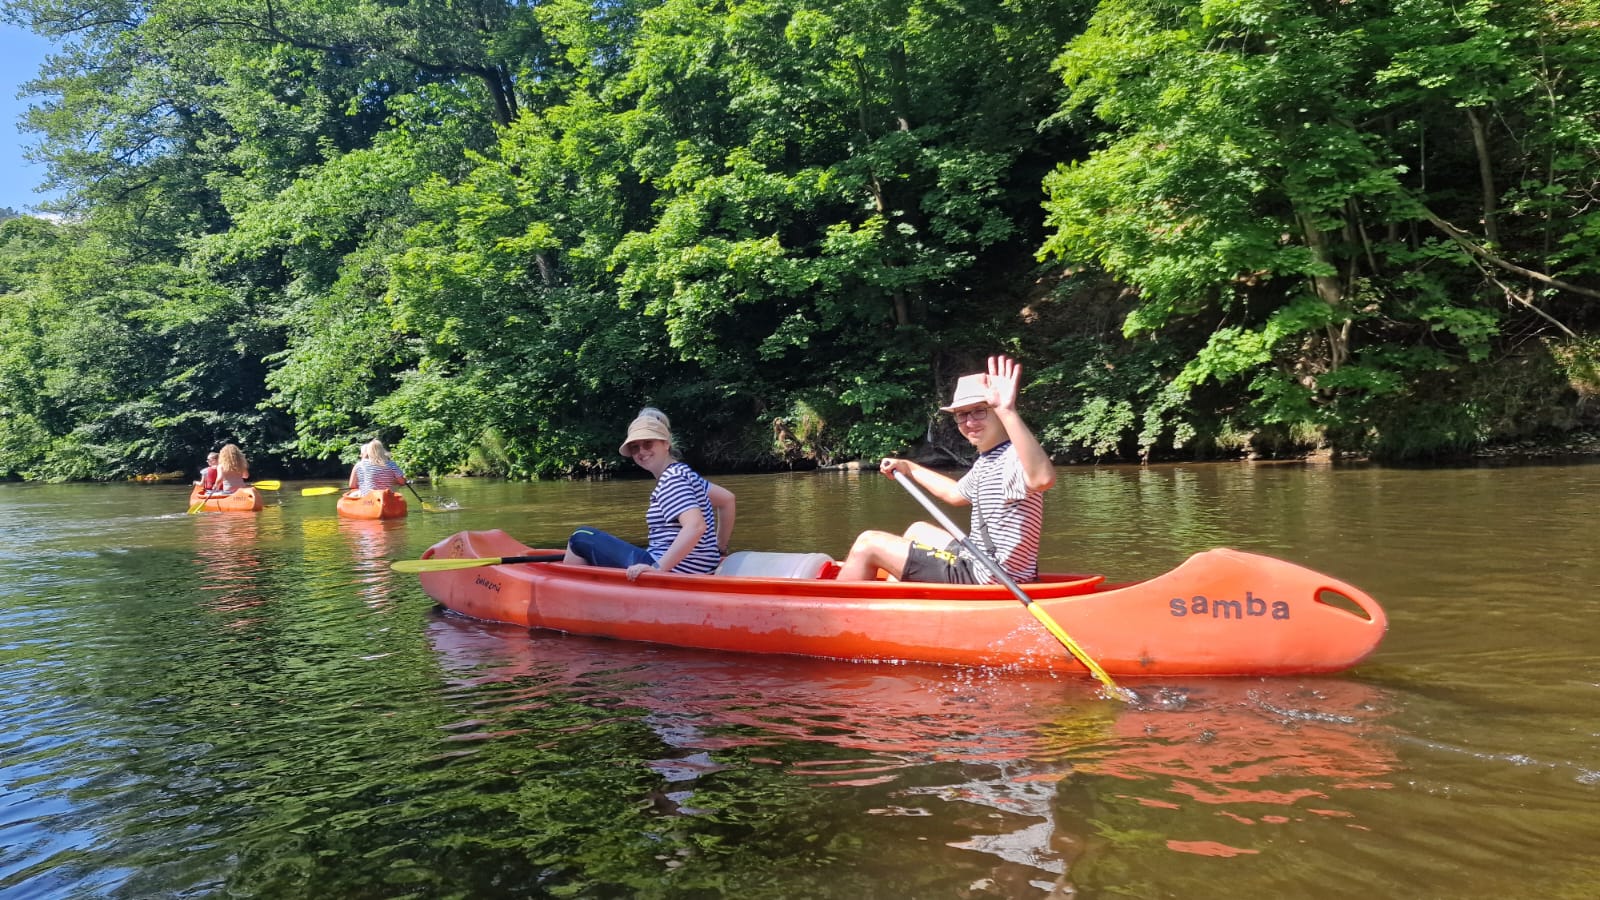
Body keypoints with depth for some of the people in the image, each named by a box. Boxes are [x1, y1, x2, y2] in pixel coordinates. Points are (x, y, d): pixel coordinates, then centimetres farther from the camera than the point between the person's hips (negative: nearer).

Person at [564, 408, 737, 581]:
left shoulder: (670, 480, -16)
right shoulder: (683, 472, 11)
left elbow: (696, 526, -30)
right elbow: (727, 499, 19)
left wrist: (658, 568, -32)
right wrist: (720, 548, 22)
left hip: (670, 571, -10)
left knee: (582, 538, 0)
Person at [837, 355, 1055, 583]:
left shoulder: (1013, 458, -22)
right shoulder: (985, 461, 10)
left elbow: (1043, 478, -48)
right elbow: (956, 494, 30)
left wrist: (1008, 411, -54)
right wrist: (909, 468, 30)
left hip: (985, 577, -10)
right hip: (979, 561, 10)